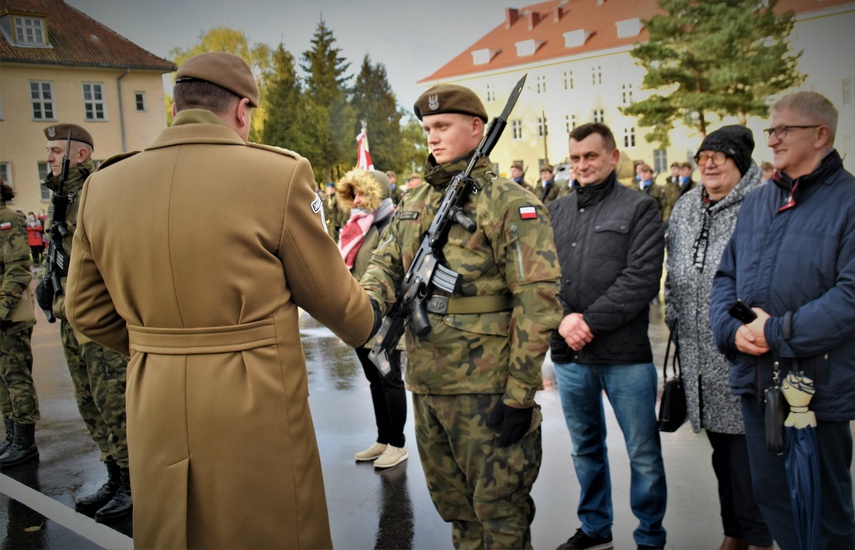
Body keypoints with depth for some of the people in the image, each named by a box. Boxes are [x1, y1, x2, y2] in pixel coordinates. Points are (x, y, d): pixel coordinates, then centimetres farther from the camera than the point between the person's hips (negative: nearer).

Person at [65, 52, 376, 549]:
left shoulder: (103, 185, 0)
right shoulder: (280, 173, -14)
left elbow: (87, 310, 9)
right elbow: (330, 293, -5)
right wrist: (367, 326, 17)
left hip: (155, 415, 5)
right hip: (257, 411, -4)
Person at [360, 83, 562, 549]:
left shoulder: (510, 204, -10)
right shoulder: (413, 204, 12)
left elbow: (537, 300, -15)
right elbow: (385, 262, 13)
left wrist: (520, 393, -17)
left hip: (487, 389, -7)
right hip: (426, 386, 7)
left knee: (500, 511, 7)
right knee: (454, 507, 21)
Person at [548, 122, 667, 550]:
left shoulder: (639, 208, -1)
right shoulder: (555, 212, 12)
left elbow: (643, 278, -11)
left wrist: (591, 321, -16)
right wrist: (564, 319, -12)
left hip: (625, 354, -4)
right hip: (569, 353, 5)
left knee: (643, 454, 6)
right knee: (585, 447, 18)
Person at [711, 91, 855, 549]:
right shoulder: (756, 202, 12)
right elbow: (726, 275, 12)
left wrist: (777, 332, -18)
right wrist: (732, 329, -6)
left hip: (818, 384, -6)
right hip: (755, 379, 6)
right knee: (770, 493, 18)